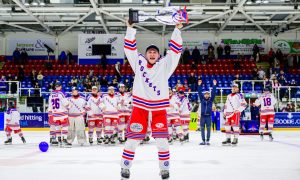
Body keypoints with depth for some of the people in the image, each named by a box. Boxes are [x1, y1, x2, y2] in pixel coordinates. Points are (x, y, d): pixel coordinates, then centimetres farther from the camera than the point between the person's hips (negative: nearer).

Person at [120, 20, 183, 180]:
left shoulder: (164, 65, 6)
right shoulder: (138, 63, 8)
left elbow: (175, 49, 2)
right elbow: (130, 47, 7)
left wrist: (177, 29, -2)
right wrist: (130, 28, 3)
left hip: (159, 108, 0)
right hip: (140, 106, 0)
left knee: (161, 139, -1)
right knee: (133, 139, 0)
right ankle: (125, 167, 10)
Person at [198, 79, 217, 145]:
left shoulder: (211, 99, 5)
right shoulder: (202, 99, 6)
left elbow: (213, 93, -1)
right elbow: (199, 93, 1)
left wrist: (214, 85, -6)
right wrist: (199, 85, -6)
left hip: (209, 116, -1)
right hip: (202, 116, 1)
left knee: (208, 129, 1)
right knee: (202, 129, 3)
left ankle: (207, 141, 6)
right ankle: (203, 141, 10)